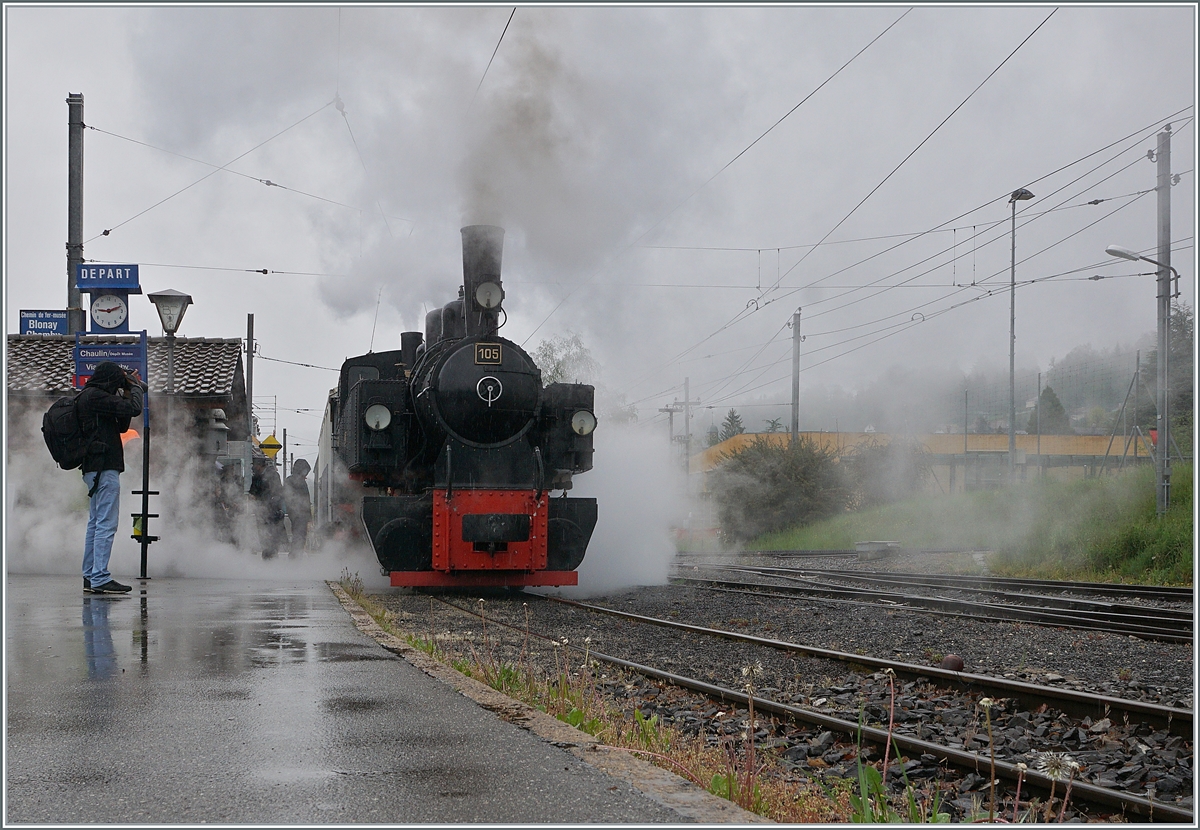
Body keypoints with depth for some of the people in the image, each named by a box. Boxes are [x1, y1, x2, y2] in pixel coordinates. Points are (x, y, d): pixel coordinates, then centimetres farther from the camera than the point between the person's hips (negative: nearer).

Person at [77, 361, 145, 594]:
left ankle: (90, 577, 17)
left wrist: (126, 397, 12)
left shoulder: (87, 397, 20)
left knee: (95, 523, 13)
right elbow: (134, 409, -17)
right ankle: (100, 579, -14)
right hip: (104, 467, -11)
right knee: (106, 524, -11)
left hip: (93, 468, 11)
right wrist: (135, 387, 1)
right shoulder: (95, 396, -11)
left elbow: (121, 426, 22)